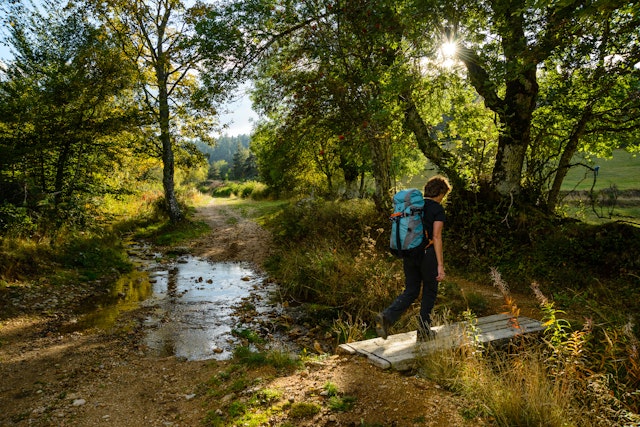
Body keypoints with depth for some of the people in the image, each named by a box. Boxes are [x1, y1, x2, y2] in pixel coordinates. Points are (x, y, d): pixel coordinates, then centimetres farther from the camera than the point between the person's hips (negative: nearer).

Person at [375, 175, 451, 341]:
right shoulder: (438, 209, -8)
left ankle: (386, 316, -7)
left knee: (411, 291, 13)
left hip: (409, 253, 6)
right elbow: (436, 237, -16)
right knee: (430, 292, 13)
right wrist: (440, 265, -14)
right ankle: (423, 331, 18)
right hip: (428, 254, -5)